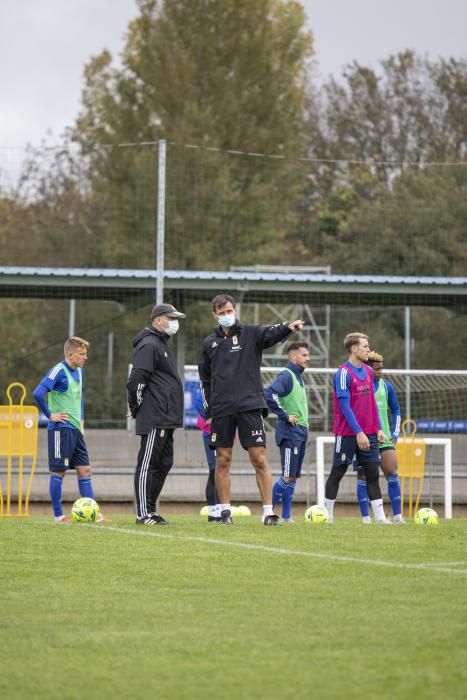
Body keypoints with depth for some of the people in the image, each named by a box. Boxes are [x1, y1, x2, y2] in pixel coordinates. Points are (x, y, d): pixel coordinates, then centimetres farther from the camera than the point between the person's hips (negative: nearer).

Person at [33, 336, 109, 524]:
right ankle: (58, 515, 3)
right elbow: (38, 393, -25)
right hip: (61, 429, -8)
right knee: (59, 471, -2)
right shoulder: (59, 371, -14)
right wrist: (50, 415, -18)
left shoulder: (79, 371, 12)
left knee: (84, 470, 6)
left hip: (75, 429, 8)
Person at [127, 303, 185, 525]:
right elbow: (137, 378, -19)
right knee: (147, 464, -8)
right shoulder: (149, 344, -11)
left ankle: (150, 510, 17)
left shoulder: (161, 344, 22)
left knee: (164, 464, 12)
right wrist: (136, 406, -10)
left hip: (166, 419, 10)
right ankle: (143, 513, -7)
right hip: (154, 418, -10)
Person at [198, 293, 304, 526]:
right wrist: (208, 412, 11)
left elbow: (272, 333, -17)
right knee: (223, 460, 4)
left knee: (259, 458, -7)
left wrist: (288, 327, -39)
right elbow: (205, 380, 17)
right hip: (221, 409, 2)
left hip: (249, 405, -2)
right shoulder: (210, 343, 12)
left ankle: (268, 511, -7)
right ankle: (225, 510, 12)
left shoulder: (250, 333, 4)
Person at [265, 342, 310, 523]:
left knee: (293, 477, 7)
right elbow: (269, 395, -26)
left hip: (301, 432, 9)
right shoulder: (286, 375, -11)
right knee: (288, 476, -11)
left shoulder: (298, 377, 18)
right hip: (290, 432, -9)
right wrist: (285, 416, -20)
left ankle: (286, 516, 9)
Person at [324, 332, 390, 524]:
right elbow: (345, 406, -17)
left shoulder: (368, 371, 9)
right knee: (337, 472, 3)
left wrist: (378, 429, 10)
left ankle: (379, 517, 2)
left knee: (372, 473, 3)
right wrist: (358, 432, -20)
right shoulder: (343, 373, -13)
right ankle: (327, 514, 12)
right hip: (347, 433, -6)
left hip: (368, 433, 6)